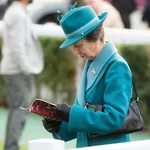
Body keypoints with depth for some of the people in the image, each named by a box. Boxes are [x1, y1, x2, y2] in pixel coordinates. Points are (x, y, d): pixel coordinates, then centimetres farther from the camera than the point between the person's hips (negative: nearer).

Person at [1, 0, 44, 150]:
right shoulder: (18, 15, -17)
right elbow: (17, 47, -22)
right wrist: (26, 69, -20)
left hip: (15, 69, 10)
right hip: (18, 70, -10)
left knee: (17, 109, 12)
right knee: (20, 110, -9)